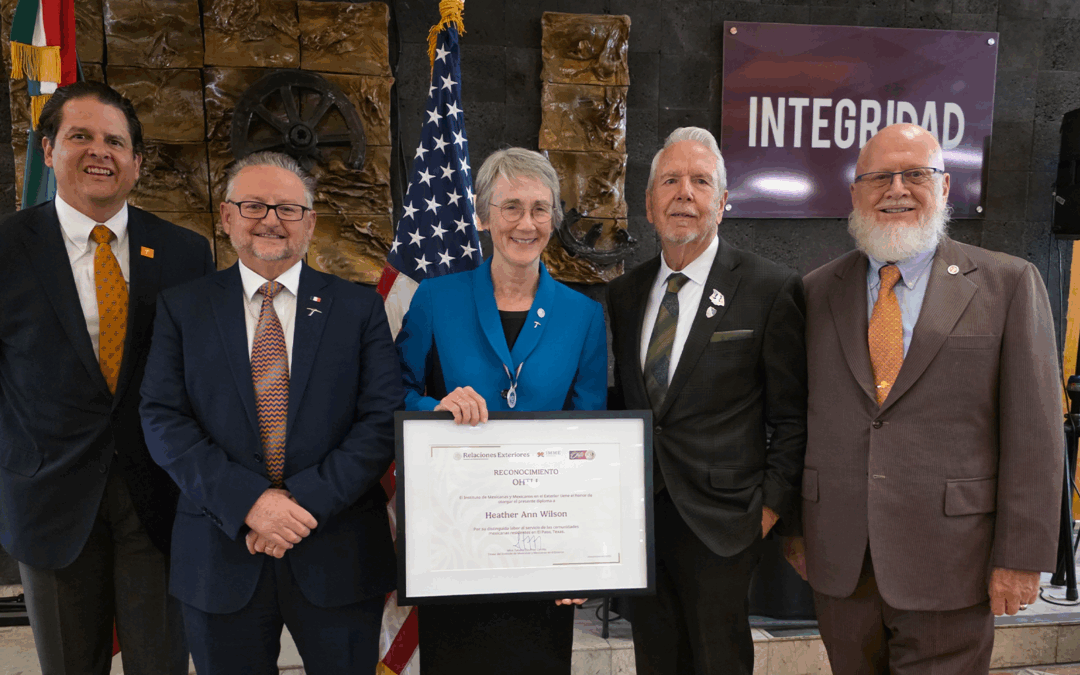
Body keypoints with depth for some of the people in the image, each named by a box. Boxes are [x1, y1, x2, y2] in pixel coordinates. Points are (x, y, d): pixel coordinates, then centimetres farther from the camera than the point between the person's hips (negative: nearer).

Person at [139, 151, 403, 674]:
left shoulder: (359, 307, 1)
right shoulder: (181, 308, 4)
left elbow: (383, 420, -6)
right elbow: (163, 420, -4)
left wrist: (306, 501, -16)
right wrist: (249, 501, -16)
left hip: (338, 558, 0)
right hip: (221, 559, 1)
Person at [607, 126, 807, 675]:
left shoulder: (771, 289, -9)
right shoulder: (624, 293, 5)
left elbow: (790, 417, -6)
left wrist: (772, 506, -7)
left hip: (719, 524, -4)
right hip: (637, 512, 4)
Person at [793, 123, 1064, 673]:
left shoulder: (1009, 283, -1)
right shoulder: (817, 291, 5)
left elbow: (1033, 433, -4)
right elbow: (800, 417, 7)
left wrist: (1022, 556, -7)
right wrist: (793, 526, 8)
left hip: (947, 566, -2)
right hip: (838, 563, 3)